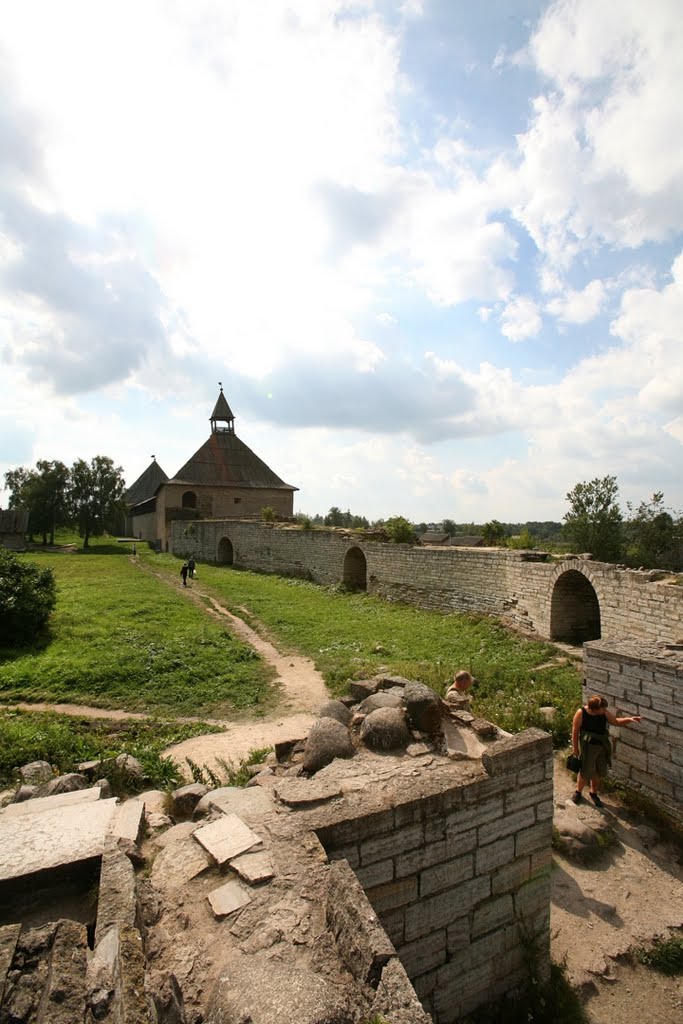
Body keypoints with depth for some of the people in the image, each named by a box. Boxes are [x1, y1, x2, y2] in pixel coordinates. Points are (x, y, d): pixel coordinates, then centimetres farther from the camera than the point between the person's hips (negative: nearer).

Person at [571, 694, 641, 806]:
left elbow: (616, 721, 6)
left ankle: (593, 793, 41)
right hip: (588, 747, -4)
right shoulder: (581, 713, -22)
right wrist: (575, 748, -8)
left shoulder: (605, 712, -10)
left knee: (599, 773, 17)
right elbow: (575, 731, -13)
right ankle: (578, 791, 33)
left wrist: (629, 719, -11)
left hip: (602, 747, 5)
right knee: (586, 773, 6)